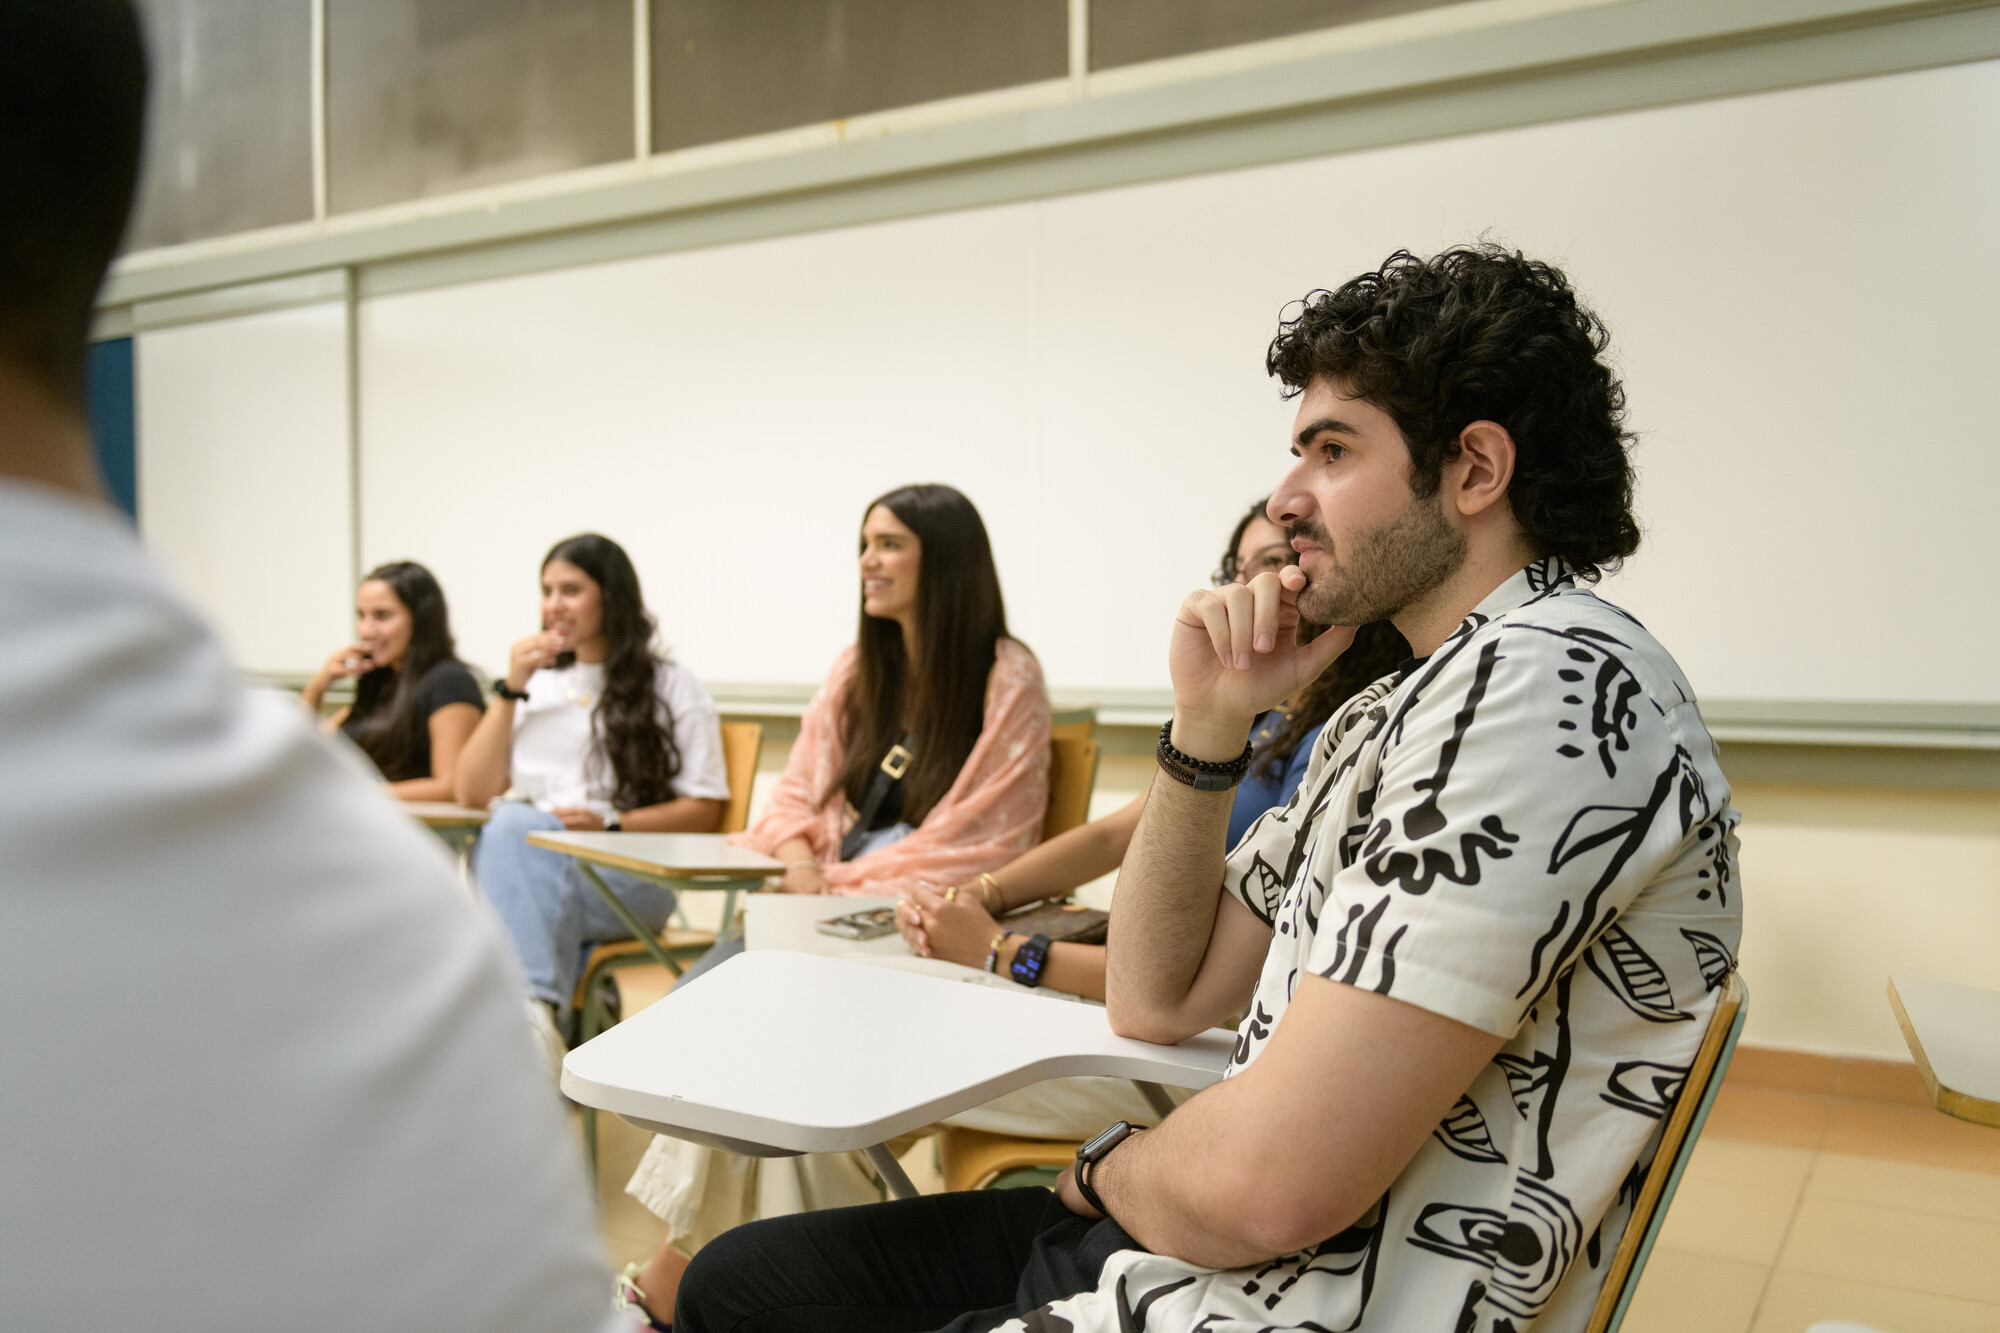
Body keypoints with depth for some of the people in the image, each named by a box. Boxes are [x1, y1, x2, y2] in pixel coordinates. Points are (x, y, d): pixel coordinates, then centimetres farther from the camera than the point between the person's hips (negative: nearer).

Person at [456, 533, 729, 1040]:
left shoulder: (672, 687, 11)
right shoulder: (536, 684, 24)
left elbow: (704, 810, 4)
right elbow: (473, 792, 13)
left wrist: (610, 824, -12)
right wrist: (511, 690, 6)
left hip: (628, 871, -3)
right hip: (522, 862, 4)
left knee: (515, 826, -33)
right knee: (510, 826, -33)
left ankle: (530, 1013, -44)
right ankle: (538, 1008, -48)